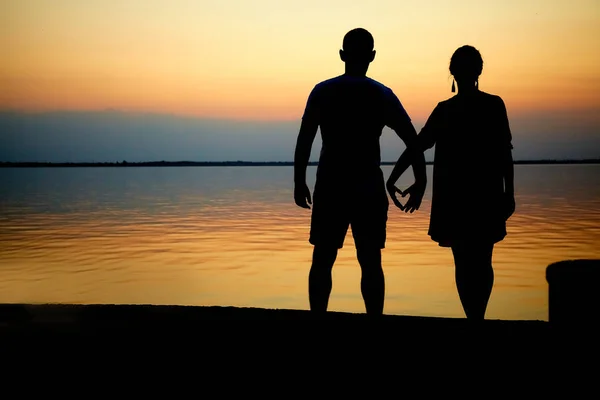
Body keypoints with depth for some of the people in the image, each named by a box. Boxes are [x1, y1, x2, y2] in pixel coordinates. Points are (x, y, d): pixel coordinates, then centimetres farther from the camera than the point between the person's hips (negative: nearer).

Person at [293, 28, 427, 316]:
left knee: (322, 260, 8)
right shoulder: (382, 95, 2)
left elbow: (304, 140, -3)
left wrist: (299, 182, 3)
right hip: (369, 188, 0)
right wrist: (420, 181, 6)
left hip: (330, 187, 0)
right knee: (370, 262, 5)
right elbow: (412, 140, 1)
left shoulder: (322, 92, 1)